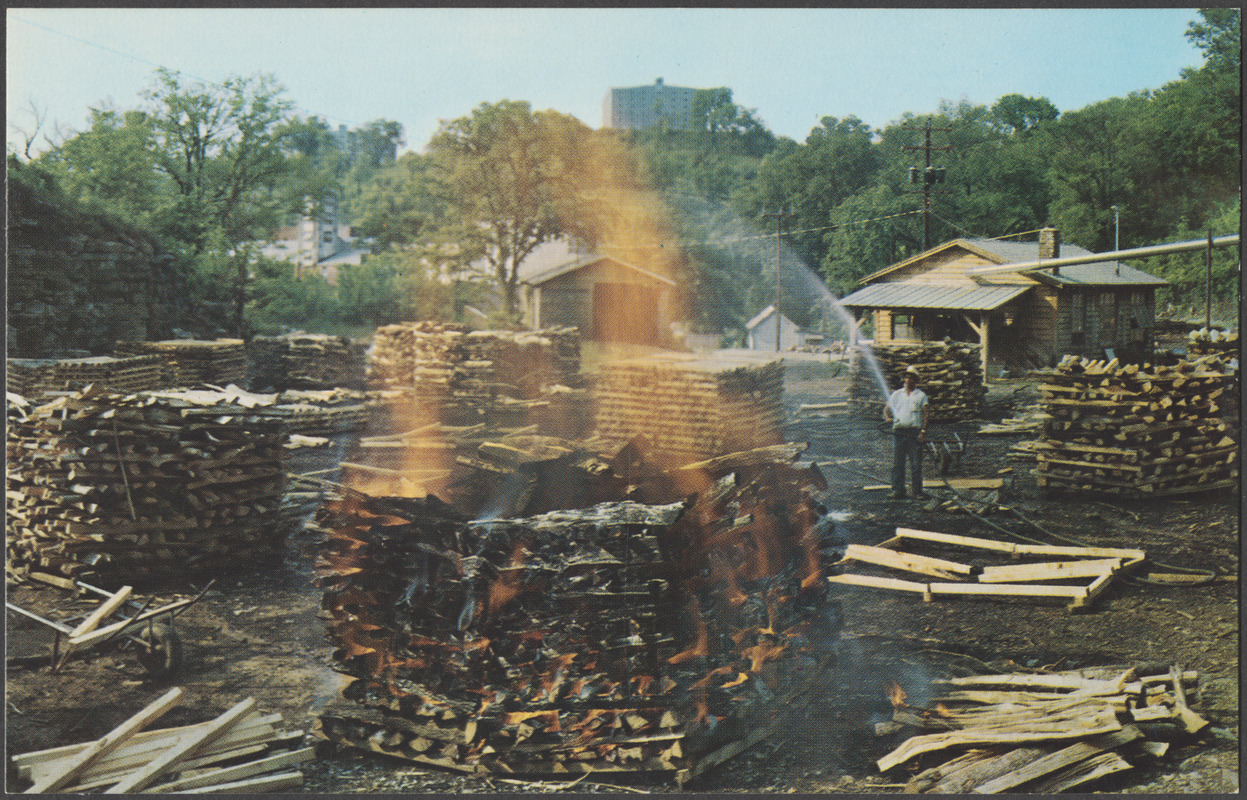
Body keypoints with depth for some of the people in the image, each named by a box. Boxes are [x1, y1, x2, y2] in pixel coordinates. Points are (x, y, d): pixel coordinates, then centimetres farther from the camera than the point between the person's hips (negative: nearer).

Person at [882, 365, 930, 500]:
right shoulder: (897, 394, 17)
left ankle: (918, 491, 3)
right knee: (897, 463, 0)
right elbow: (887, 408, 20)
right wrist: (887, 417, -3)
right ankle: (897, 490, 5)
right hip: (899, 432, 3)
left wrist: (923, 431, -10)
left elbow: (926, 414, 1)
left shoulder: (921, 395, 8)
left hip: (915, 432, -2)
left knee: (916, 464, -3)